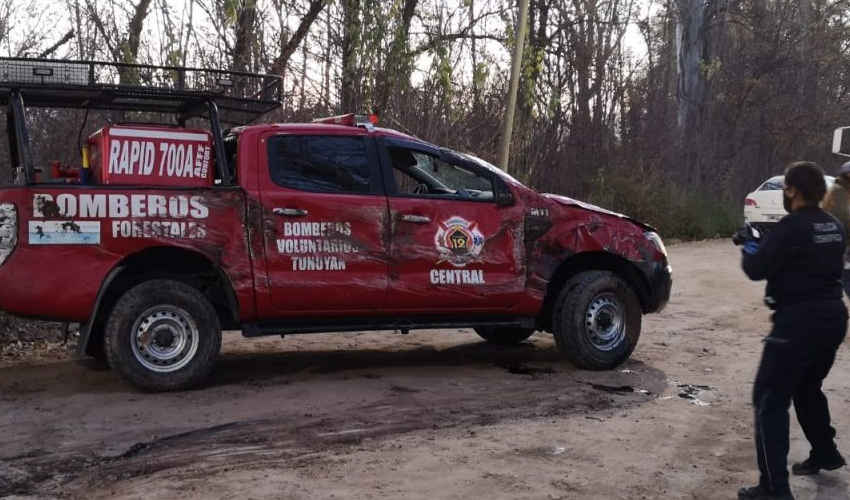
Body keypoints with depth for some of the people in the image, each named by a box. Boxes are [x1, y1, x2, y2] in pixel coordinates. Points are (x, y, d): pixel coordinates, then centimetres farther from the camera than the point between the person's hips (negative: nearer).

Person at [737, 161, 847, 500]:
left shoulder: (792, 226, -17)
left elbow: (756, 269, -15)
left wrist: (750, 250, 6)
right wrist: (767, 247, 16)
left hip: (799, 321, -9)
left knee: (770, 400, -4)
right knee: (808, 388, 29)